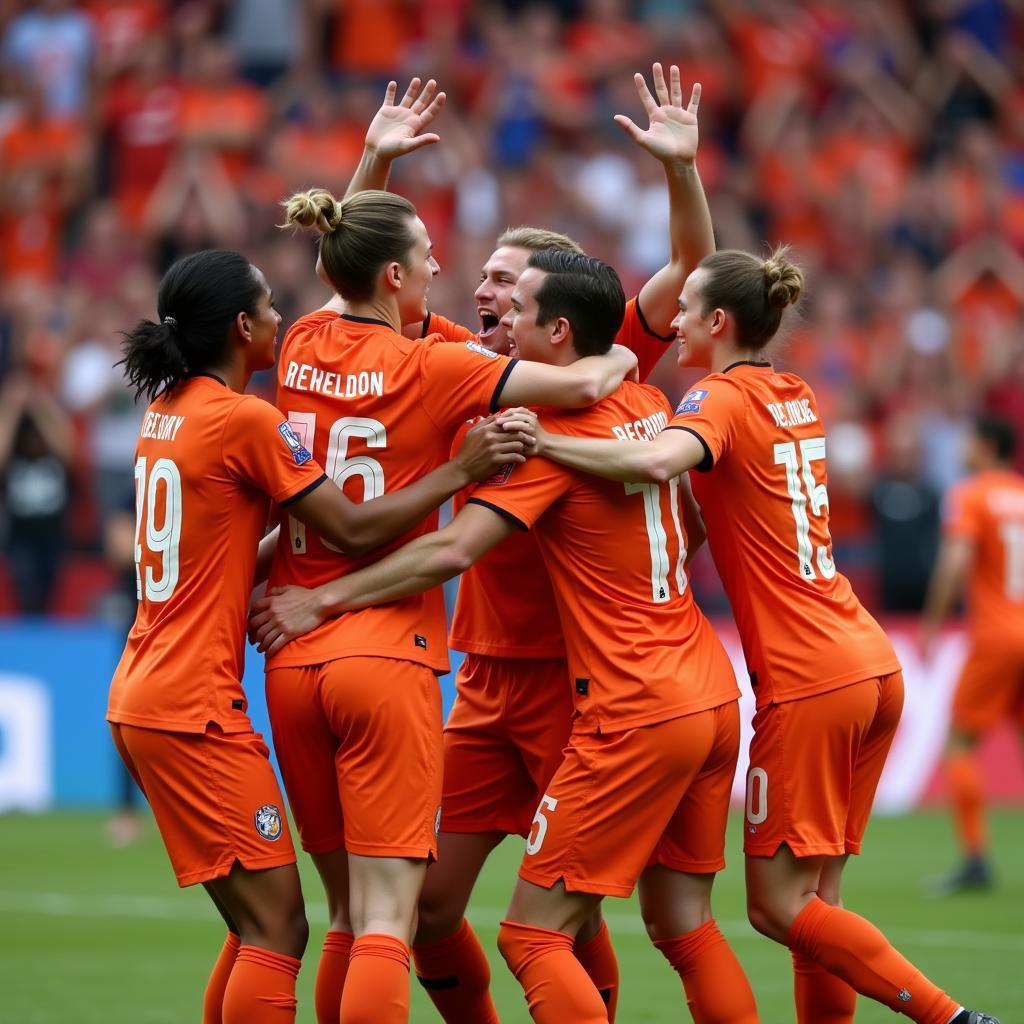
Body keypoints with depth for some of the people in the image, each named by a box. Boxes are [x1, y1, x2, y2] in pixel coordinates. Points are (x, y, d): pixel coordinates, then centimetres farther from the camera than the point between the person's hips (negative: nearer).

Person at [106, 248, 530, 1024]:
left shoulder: (168, 410, 12)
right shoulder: (246, 420, -14)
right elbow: (356, 530, -12)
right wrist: (458, 471, -7)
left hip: (141, 695, 9)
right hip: (194, 707, -9)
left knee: (259, 925, 15)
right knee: (277, 930, -8)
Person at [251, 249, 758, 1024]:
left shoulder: (557, 429, -13)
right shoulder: (647, 404, 7)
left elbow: (453, 550, -19)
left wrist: (324, 598, -12)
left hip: (635, 713, -8)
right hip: (711, 692, 8)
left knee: (534, 935, -4)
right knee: (682, 922, 14)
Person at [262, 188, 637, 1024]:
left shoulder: (303, 348, 8)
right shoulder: (429, 368, -8)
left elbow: (342, 290, 32)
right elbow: (582, 384, -14)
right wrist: (620, 357, 8)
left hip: (292, 662, 6)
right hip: (386, 654, -6)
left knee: (350, 916, 15)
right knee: (386, 920, -10)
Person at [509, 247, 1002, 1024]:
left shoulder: (723, 400, -9)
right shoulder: (794, 398, 15)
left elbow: (657, 462, -31)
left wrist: (545, 441, -25)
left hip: (809, 680, -8)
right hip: (872, 663, 8)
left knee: (779, 905, -3)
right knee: (811, 898, 10)